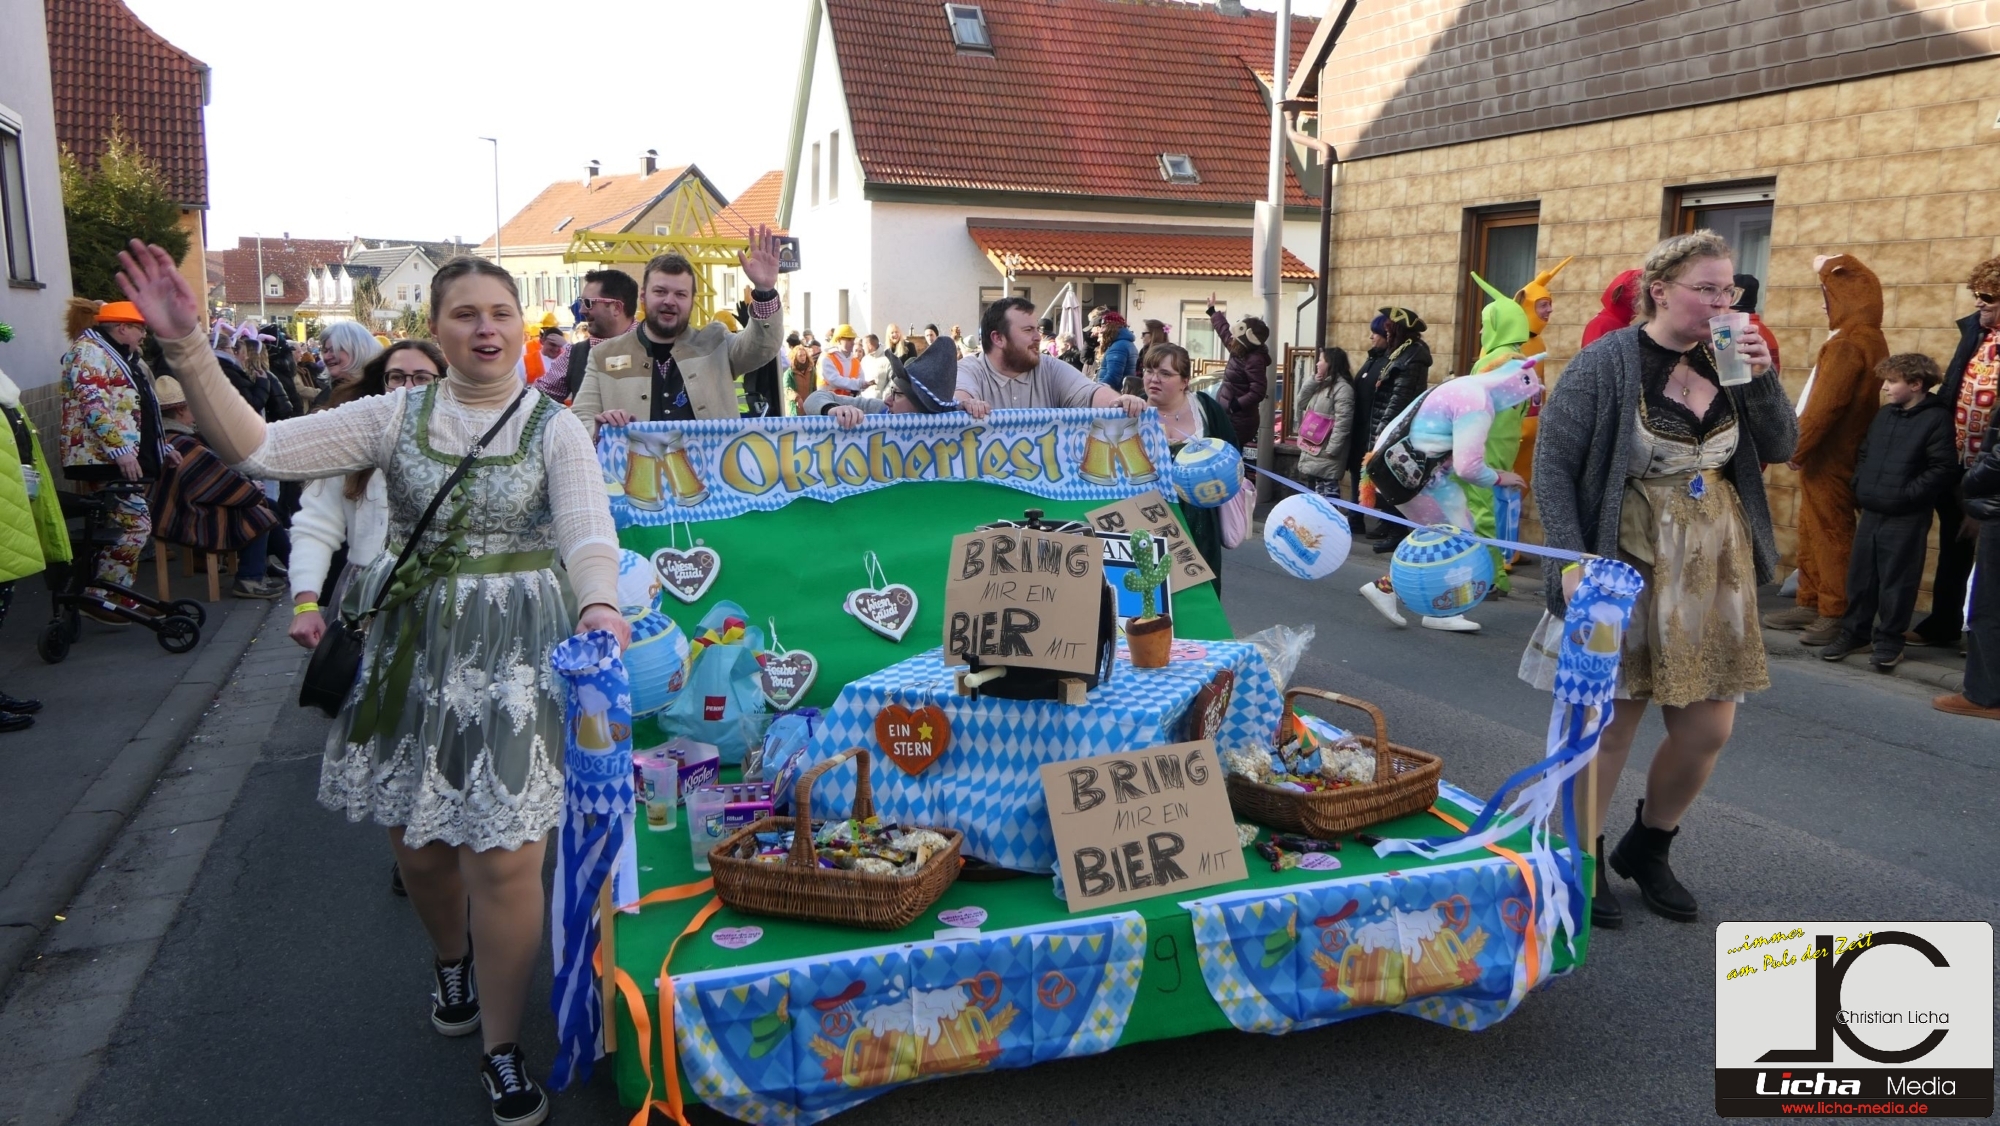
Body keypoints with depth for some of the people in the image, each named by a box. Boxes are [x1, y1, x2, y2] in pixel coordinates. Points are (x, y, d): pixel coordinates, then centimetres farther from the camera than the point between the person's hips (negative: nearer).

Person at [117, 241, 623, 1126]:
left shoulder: (554, 429, -5)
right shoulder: (397, 417, 1)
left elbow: (589, 529, -21)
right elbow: (257, 449, -7)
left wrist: (599, 604, -43)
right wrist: (187, 351, -21)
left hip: (514, 653, -3)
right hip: (412, 648, 3)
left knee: (505, 857, -4)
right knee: (417, 840, 16)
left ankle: (502, 1049, 17)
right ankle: (451, 961, 50)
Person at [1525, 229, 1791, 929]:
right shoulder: (1606, 363, -10)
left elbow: (1780, 449, 8)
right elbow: (1553, 464, -11)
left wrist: (1762, 376, -8)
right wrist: (1572, 560, -19)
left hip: (1713, 575, 6)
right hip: (1623, 571, -5)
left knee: (1707, 730, 8)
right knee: (1610, 723, 3)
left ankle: (1647, 850, 31)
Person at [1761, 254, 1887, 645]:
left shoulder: (1848, 345, -18)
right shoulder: (1869, 340, 12)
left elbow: (1825, 404, -21)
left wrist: (1798, 448, -12)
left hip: (1829, 456, -9)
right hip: (1837, 454, 9)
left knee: (1829, 532, -4)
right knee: (1813, 531, 13)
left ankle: (1835, 615, 0)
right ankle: (1810, 605, 19)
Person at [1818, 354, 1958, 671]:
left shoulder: (1936, 418, -9)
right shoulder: (1884, 414, 12)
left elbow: (1944, 468, -14)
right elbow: (1864, 453, 22)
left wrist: (1907, 494, -18)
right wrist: (1860, 485, 9)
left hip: (1906, 519, -7)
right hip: (1871, 512, 7)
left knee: (1896, 581, 1)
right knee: (1860, 576, 12)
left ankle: (1889, 641, 11)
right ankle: (1854, 633, 23)